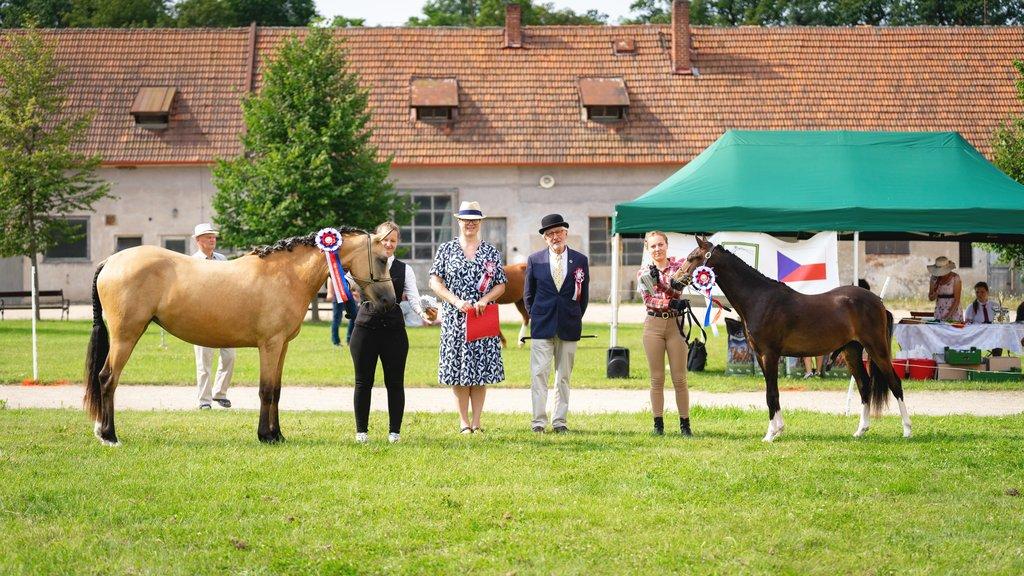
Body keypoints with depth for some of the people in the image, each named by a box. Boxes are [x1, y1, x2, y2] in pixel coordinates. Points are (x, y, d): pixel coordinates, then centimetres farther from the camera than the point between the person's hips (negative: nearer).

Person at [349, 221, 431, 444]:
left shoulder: (404, 269, 7)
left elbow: (413, 296, -6)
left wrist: (422, 312, -25)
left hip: (394, 331, 0)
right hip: (366, 328, 0)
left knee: (395, 382, 4)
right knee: (363, 381, 6)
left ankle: (395, 431, 12)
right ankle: (361, 430, 14)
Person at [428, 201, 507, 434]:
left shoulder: (491, 252, 9)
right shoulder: (446, 250, 5)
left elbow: (501, 285, 9)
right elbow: (435, 282, -1)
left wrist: (485, 299, -10)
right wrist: (456, 301, -13)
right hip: (455, 317, -1)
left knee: (481, 370, -1)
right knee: (458, 371, -1)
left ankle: (476, 422, 5)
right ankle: (464, 422, 5)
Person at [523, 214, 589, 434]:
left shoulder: (580, 261, 4)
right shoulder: (535, 260, 4)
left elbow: (584, 295, 11)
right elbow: (528, 294, 12)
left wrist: (574, 318, 9)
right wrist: (537, 317, 8)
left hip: (568, 326, 1)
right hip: (542, 326, -1)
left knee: (564, 376, 5)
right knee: (539, 374, -6)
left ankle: (560, 421, 10)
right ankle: (539, 421, -4)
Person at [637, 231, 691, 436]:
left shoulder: (678, 266, 4)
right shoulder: (643, 273, 6)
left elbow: (678, 288, -14)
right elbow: (648, 300, -8)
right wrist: (672, 303, -26)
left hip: (675, 325, -1)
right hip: (653, 325, 1)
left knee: (679, 378, -1)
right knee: (657, 378, 3)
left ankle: (685, 423, 5)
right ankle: (658, 424, 8)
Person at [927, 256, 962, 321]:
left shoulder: (955, 278, -12)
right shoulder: (934, 278, 1)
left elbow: (957, 300, -15)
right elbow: (931, 298, 7)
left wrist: (949, 315, -22)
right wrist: (935, 292, -15)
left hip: (954, 312, -4)